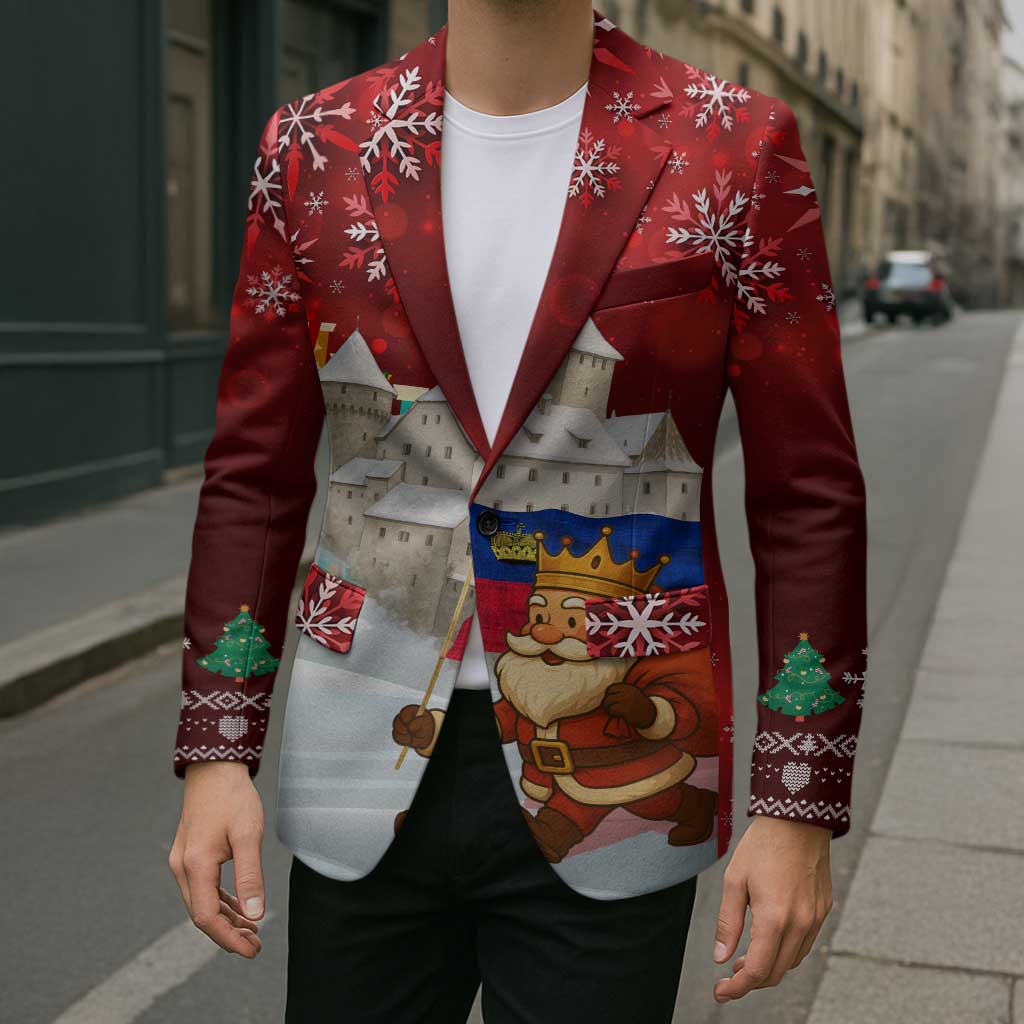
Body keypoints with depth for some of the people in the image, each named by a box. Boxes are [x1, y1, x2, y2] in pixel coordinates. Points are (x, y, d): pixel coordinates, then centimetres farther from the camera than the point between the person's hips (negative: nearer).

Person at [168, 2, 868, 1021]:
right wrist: (214, 753, 0)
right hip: (369, 769, 2)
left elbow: (809, 497, -5)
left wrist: (800, 807, -6)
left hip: (610, 782, -2)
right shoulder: (315, 148, 1)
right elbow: (255, 472, 5)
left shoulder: (738, 146, -6)